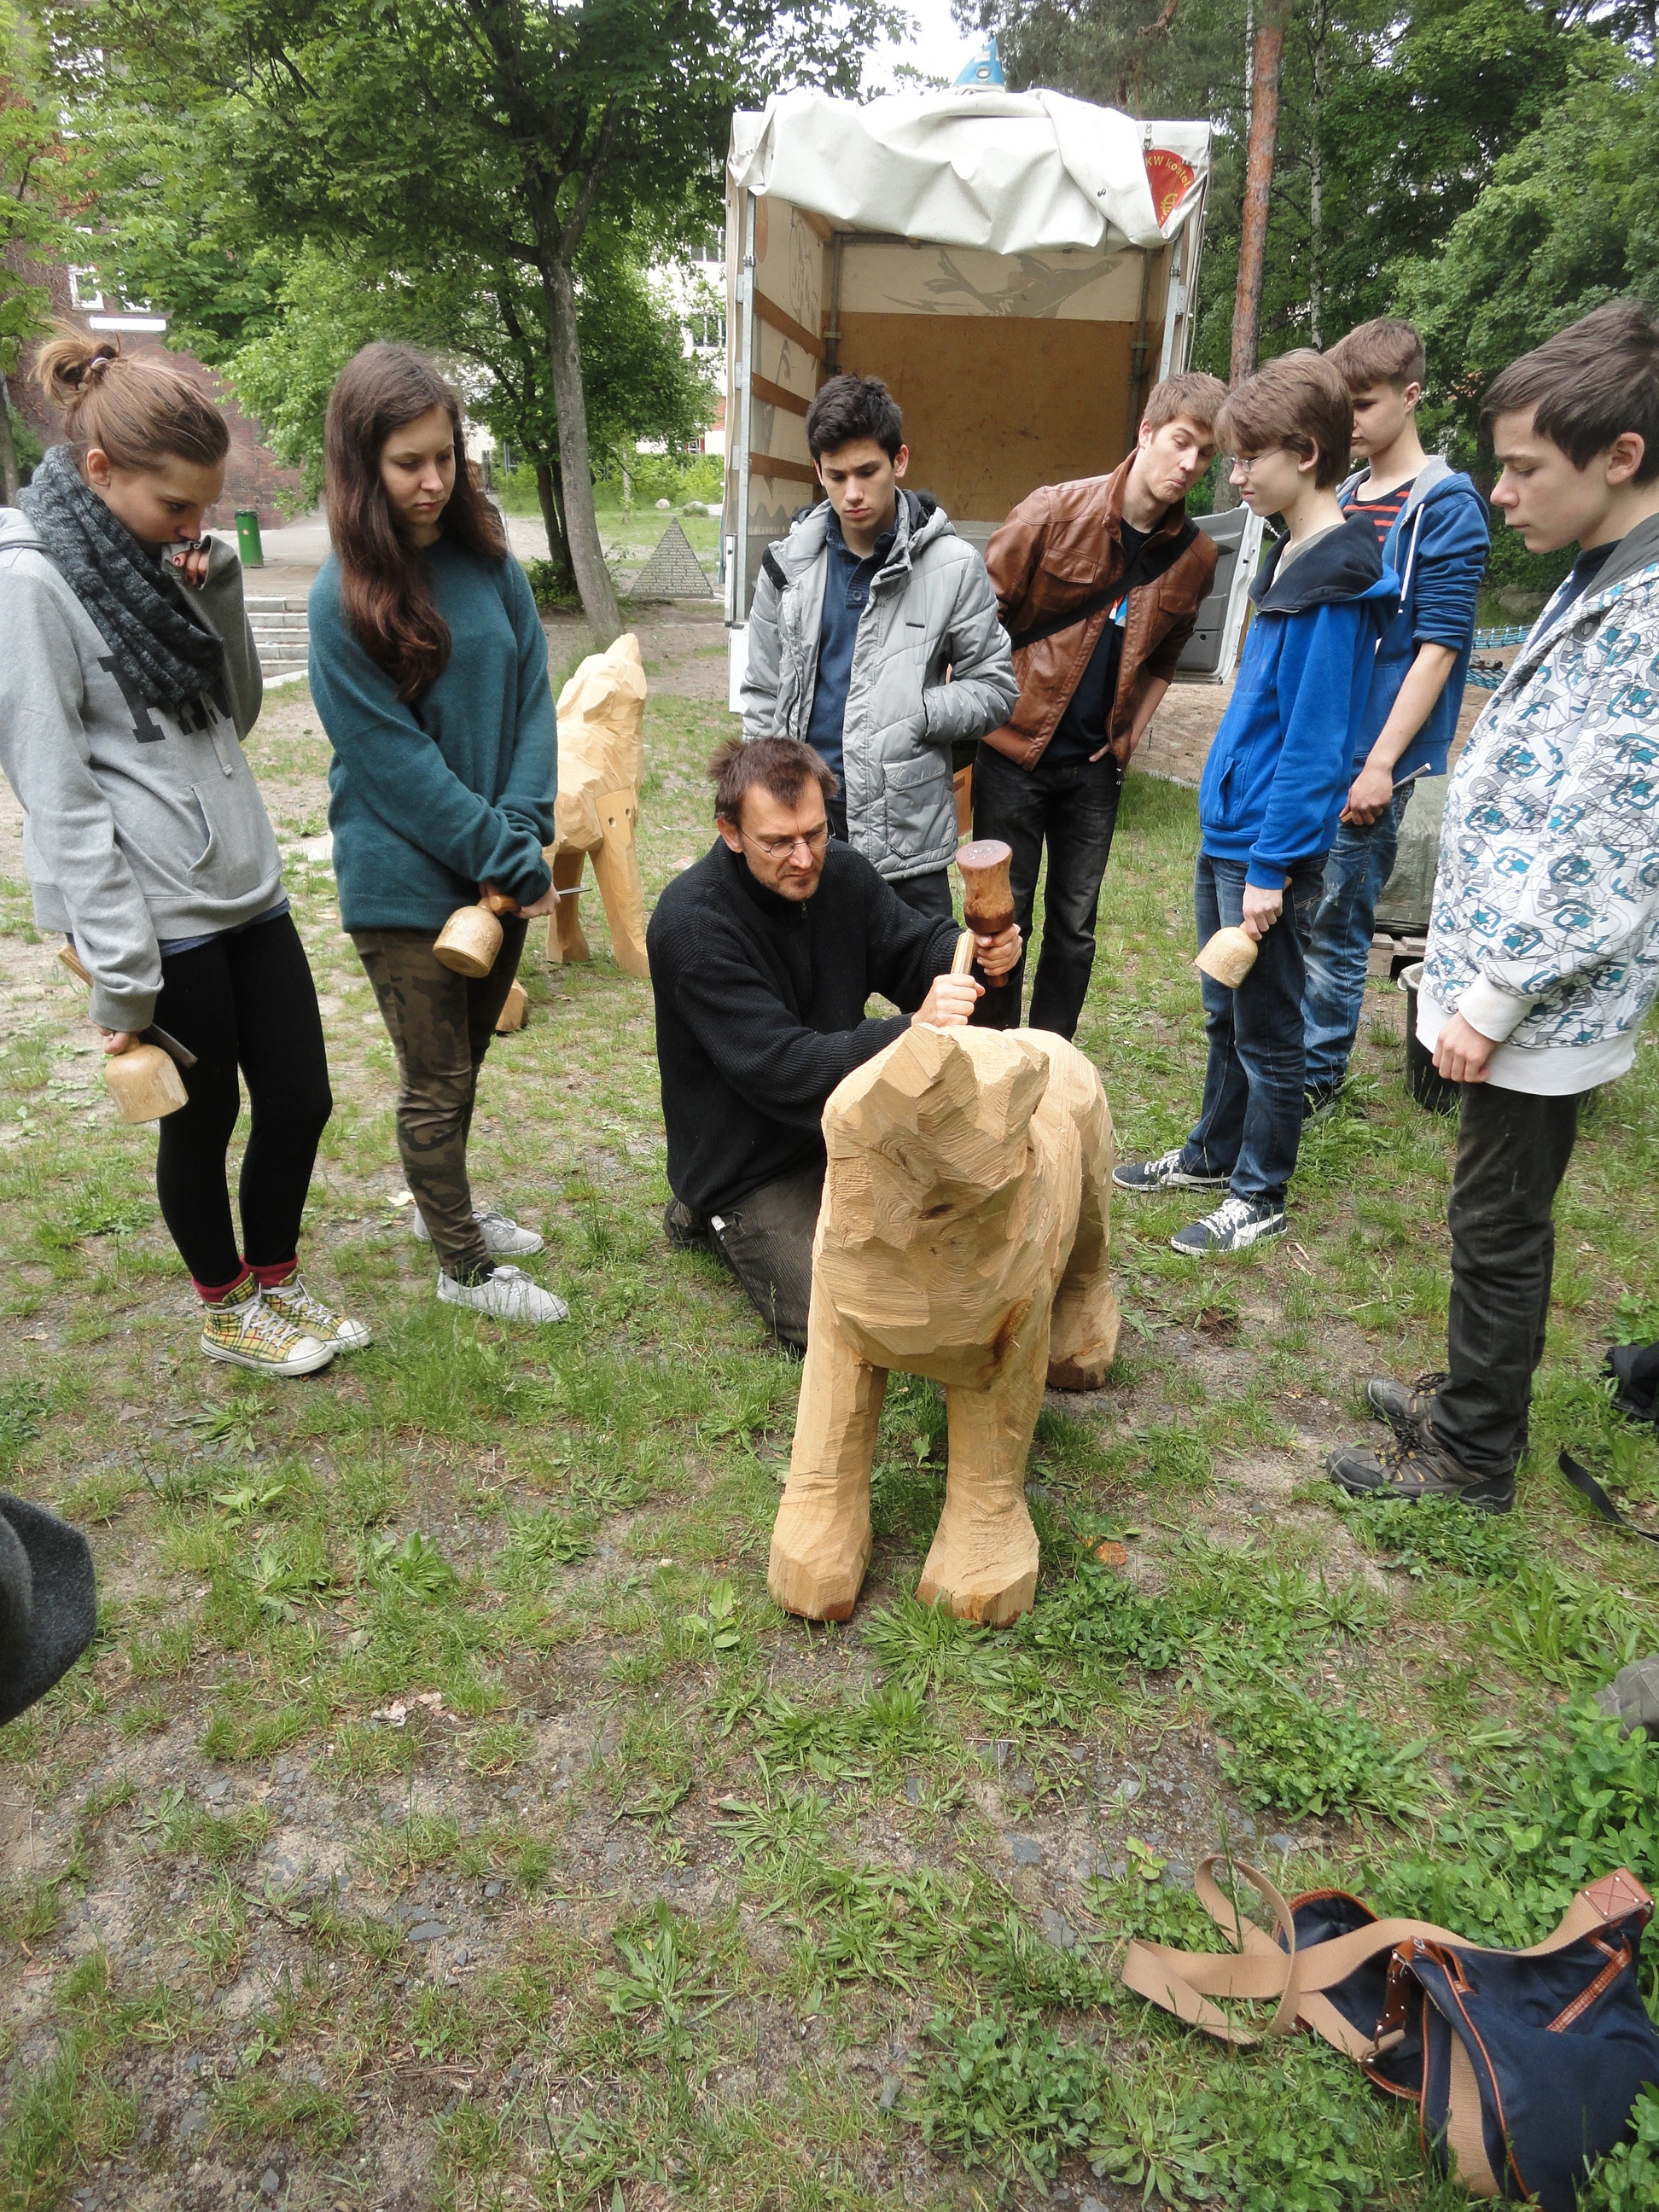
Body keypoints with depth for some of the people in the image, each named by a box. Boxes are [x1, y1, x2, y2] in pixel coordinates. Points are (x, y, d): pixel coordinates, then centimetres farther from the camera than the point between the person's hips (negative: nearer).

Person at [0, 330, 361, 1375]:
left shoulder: (157, 558, 9)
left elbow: (239, 712, 13)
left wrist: (219, 589, -2)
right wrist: (120, 971, -18)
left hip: (248, 888, 7)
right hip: (158, 916, -7)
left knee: (301, 1096, 11)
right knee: (203, 1117, 9)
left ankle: (275, 1278, 35)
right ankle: (227, 1309, 32)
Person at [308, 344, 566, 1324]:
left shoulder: (489, 560, 2)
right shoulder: (344, 599, -13)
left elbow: (533, 700, 0)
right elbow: (396, 761, -15)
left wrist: (524, 834, -12)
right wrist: (509, 861, -16)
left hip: (498, 872, 5)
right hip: (408, 884, -5)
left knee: (463, 1062, 20)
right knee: (437, 1082, 7)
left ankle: (445, 1201, 42)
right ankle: (463, 1265, 24)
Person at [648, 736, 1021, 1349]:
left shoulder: (841, 871, -4)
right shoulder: (692, 924, -25)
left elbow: (916, 947, 3)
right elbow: (780, 1067, -31)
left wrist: (976, 950, -23)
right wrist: (911, 1031, -45)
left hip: (839, 1126, 7)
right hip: (749, 1166, -6)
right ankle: (715, 1220, 9)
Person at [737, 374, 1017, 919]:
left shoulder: (952, 566, -3)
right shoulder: (789, 563, 6)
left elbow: (993, 687, 1)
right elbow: (763, 695, 12)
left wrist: (914, 715, -15)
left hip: (904, 829, -3)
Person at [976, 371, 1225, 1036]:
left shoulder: (1195, 556, 2)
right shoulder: (1055, 510, -9)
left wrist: (1131, 731, 5)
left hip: (1093, 764, 4)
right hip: (1014, 750, -3)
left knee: (1074, 926, 10)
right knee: (1003, 918, 5)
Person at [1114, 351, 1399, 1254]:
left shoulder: (1335, 584, -18)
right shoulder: (1289, 560, 10)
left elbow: (1312, 743, -20)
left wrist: (1271, 870, -19)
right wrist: (1229, 844, 17)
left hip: (1269, 848, -9)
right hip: (1226, 832, 9)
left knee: (1266, 1029, 6)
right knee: (1225, 1014, 20)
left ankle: (1259, 1194, 22)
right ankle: (1213, 1153, 37)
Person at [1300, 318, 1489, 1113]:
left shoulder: (1445, 504, -6)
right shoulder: (1339, 497, 14)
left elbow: (1437, 648, -11)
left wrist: (1381, 763, -17)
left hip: (1365, 757, -7)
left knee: (1333, 922, 0)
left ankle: (1315, 1075, 13)